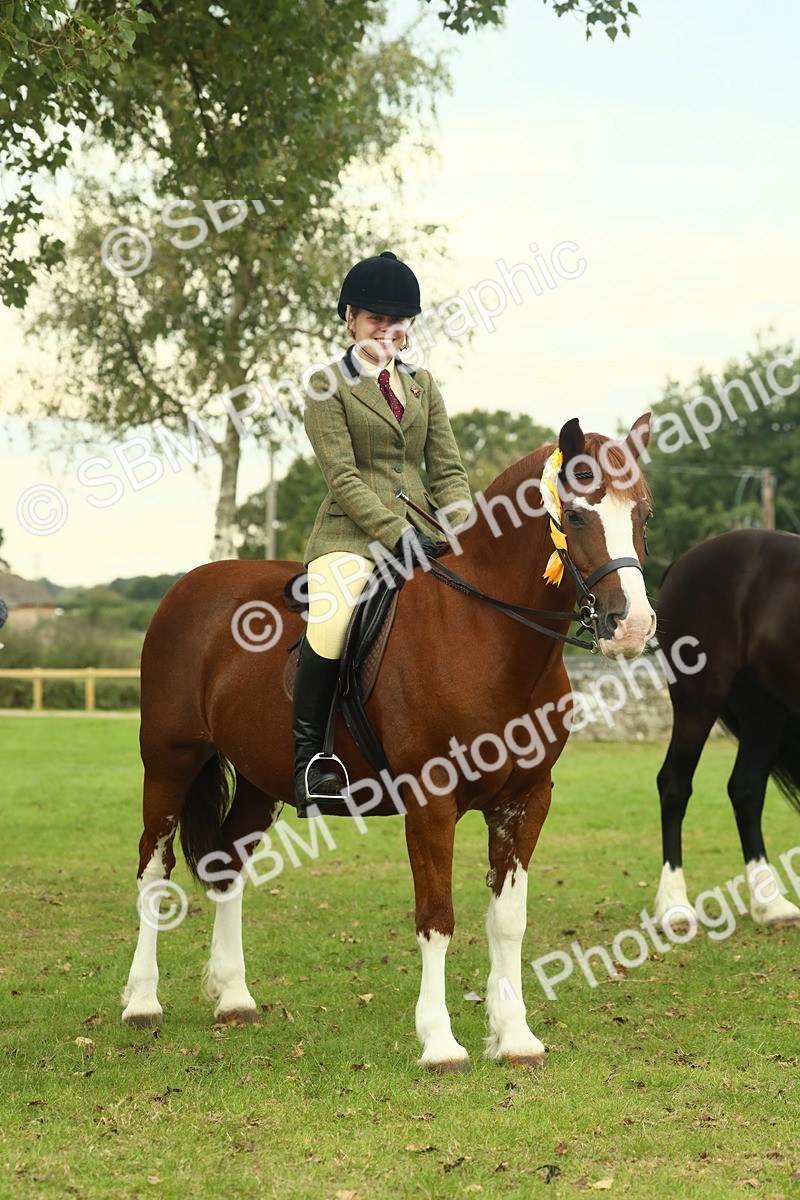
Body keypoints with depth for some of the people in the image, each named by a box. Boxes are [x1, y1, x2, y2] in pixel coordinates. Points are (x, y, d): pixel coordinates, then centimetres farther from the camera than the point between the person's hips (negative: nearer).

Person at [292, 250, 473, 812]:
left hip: (422, 530, 6)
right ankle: (308, 755, -23)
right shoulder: (328, 386, 3)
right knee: (333, 616, -35)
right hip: (353, 534, -5)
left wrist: (462, 531, -4)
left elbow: (448, 469, 15)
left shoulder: (423, 384, 19)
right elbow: (344, 477, -7)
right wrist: (397, 534, -19)